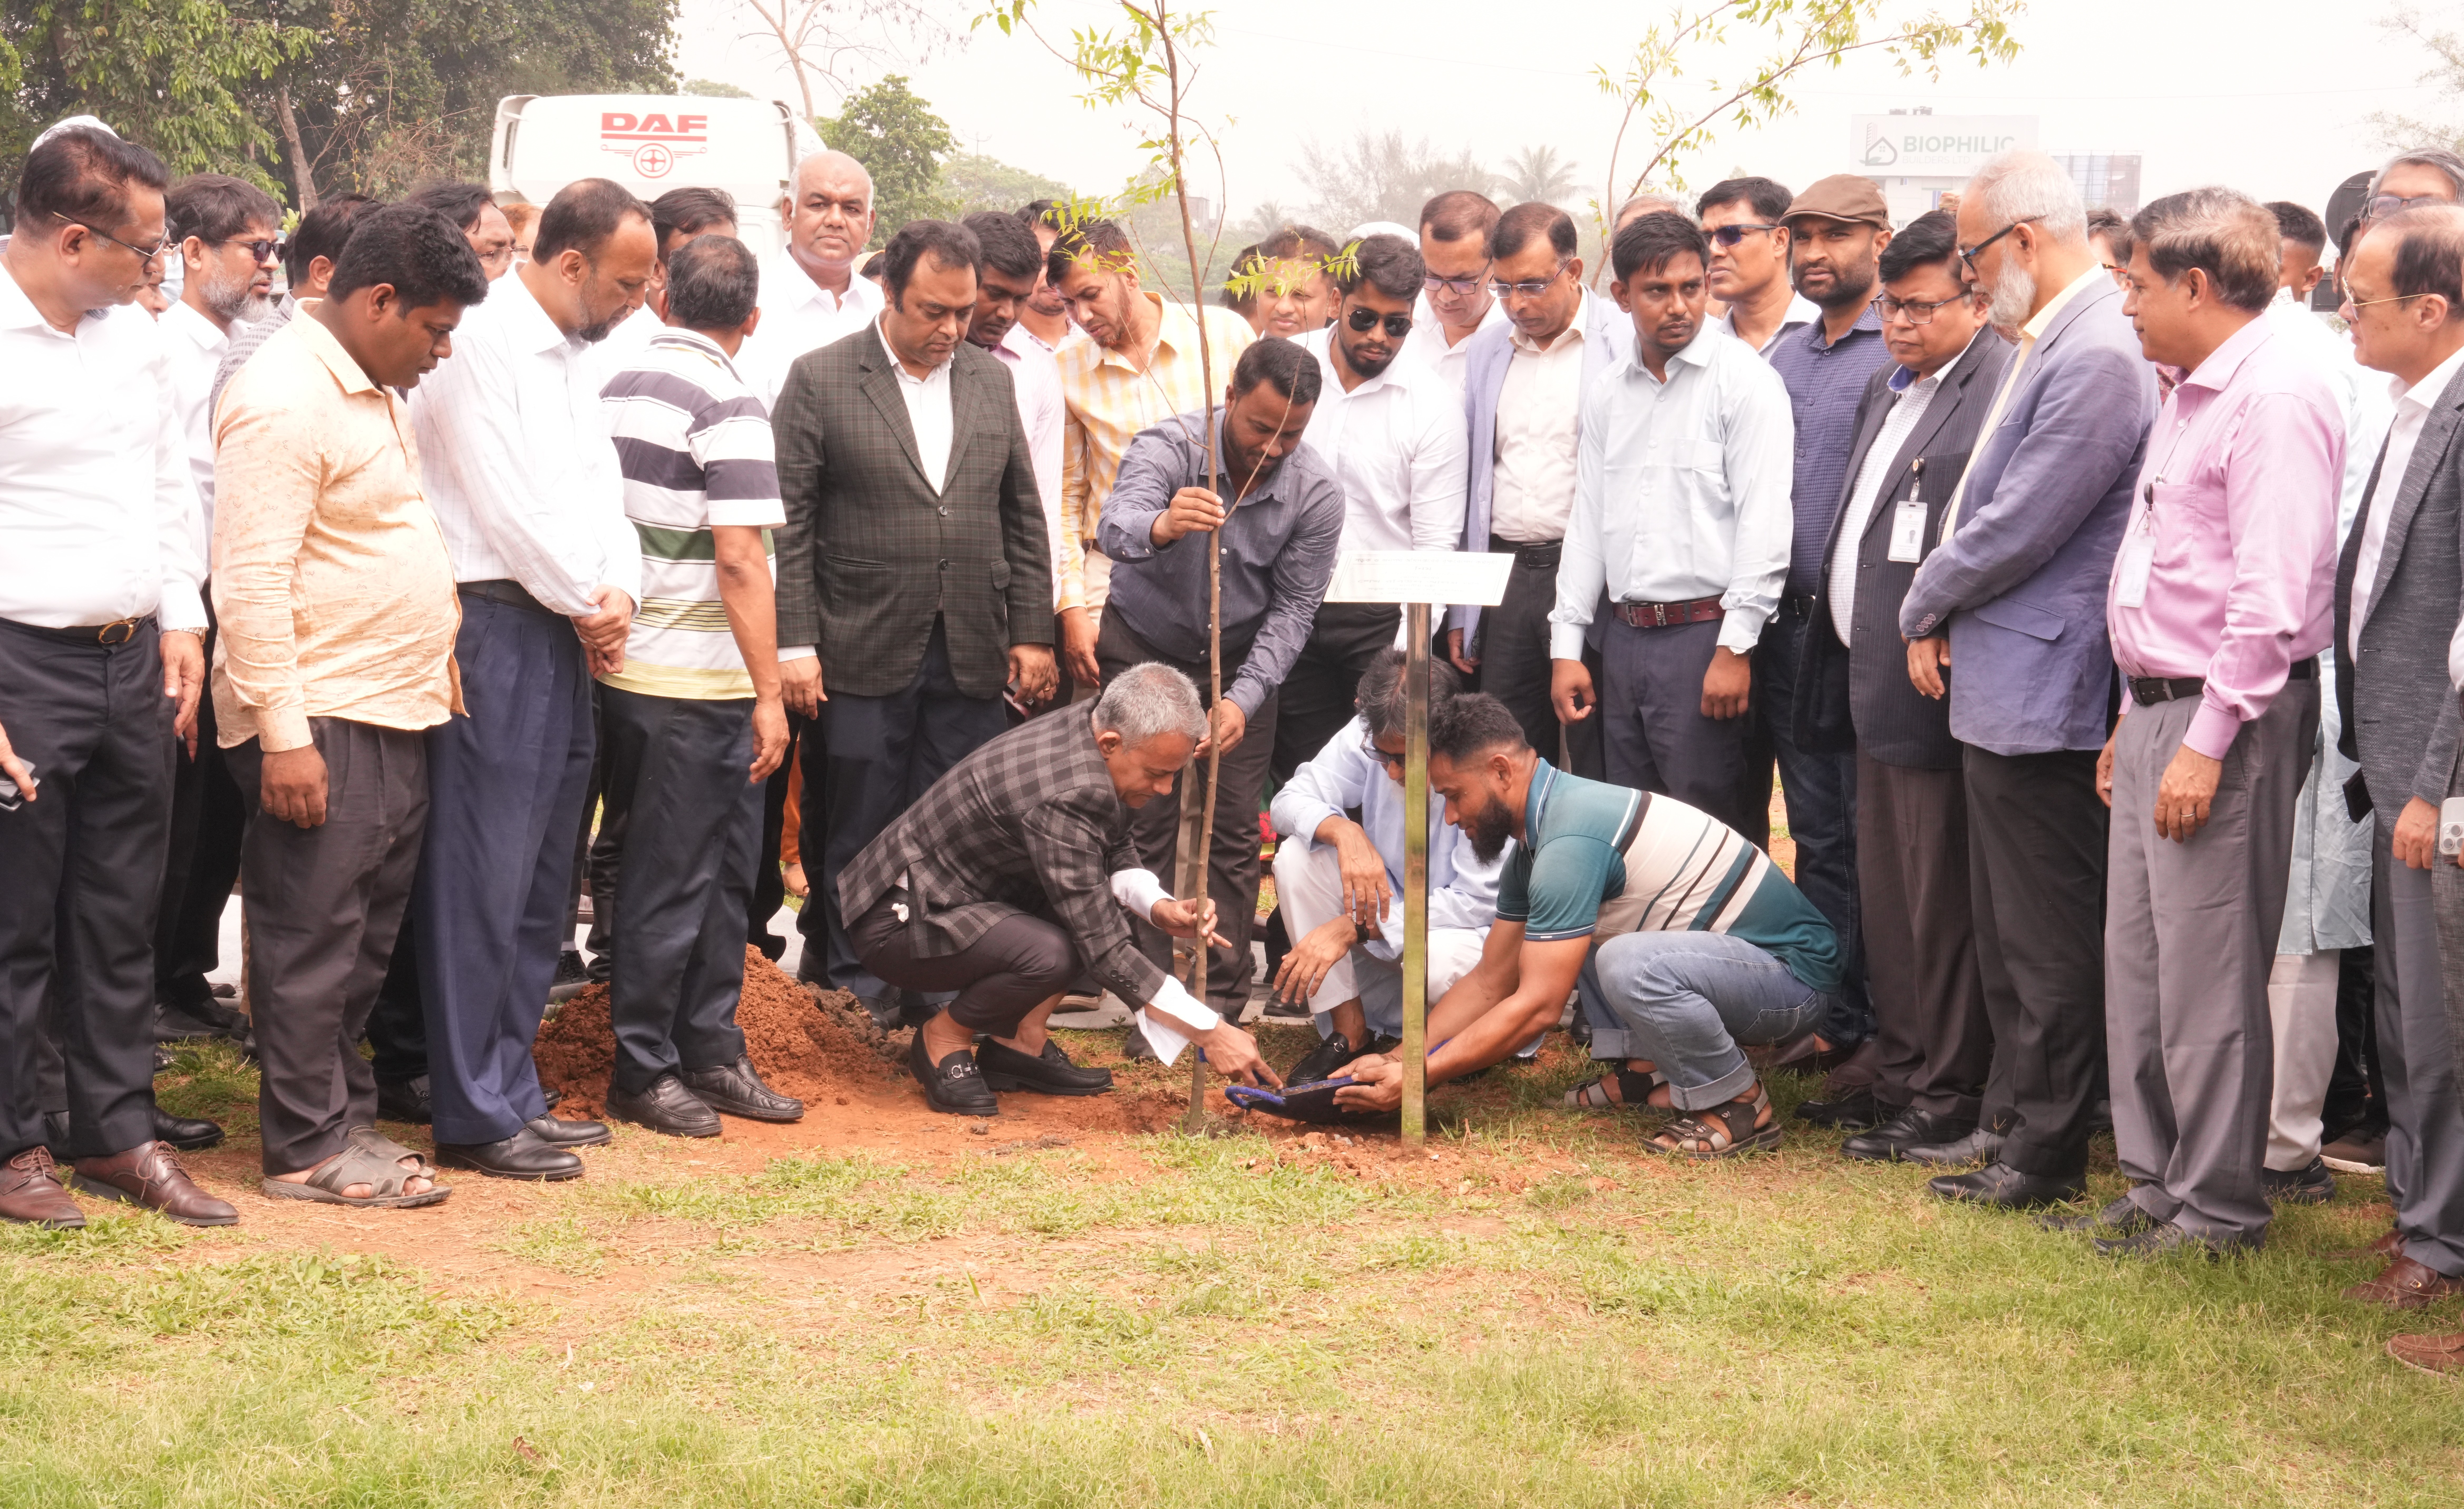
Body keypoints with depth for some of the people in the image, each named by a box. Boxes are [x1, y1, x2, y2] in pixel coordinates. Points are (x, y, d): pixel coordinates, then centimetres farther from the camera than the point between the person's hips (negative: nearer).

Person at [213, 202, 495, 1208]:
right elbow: (251, 583, -21)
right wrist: (284, 735, -23)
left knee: (367, 933, 14)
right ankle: (309, 1151, 3)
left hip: (394, 713, 10)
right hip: (319, 721, -10)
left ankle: (345, 1114, 24)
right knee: (313, 937, -3)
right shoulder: (286, 402, -17)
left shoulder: (377, 392, 16)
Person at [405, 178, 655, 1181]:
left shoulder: (571, 355, 18)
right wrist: (588, 601, -4)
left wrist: (619, 592, -1)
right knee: (483, 879, -6)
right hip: (495, 628, -9)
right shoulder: (479, 344, -11)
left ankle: (512, 1092, 20)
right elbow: (505, 502, -15)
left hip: (567, 636, 9)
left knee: (542, 883, 12)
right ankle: (473, 1117, -1)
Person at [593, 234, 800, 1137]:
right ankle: (643, 1071, 8)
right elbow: (741, 561, -19)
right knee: (676, 879, 1)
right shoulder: (727, 407, -13)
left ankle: (709, 1054, 20)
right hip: (699, 684, -7)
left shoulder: (616, 391, 9)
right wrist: (769, 694, -17)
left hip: (622, 666, 7)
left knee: (716, 871, 15)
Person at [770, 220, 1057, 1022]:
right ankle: (853, 988, 15)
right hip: (863, 653, -3)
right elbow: (788, 525, -5)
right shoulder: (820, 379, -2)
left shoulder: (992, 380, 11)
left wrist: (1032, 634, 9)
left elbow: (1023, 518, 15)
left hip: (971, 655, 3)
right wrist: (795, 644, -11)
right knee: (857, 834, 3)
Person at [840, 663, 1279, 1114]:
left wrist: (1159, 908, -11)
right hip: (900, 921, -10)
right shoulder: (1064, 798, -32)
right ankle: (943, 1038, -4)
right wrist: (1209, 1032, -27)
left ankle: (1019, 1042, 5)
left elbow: (1117, 857, 10)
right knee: (1051, 953, -33)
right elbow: (1104, 951, -30)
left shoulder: (1085, 731, -5)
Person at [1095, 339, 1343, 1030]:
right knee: (1150, 823, -2)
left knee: (1233, 830, 0)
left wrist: (1244, 699, -26)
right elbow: (1118, 525, -45)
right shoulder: (1168, 447, -26)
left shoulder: (1316, 493, -19)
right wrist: (1161, 527, -70)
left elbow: (1293, 609, -14)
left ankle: (1222, 1001, 8)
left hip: (1243, 658, 1)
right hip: (1145, 647, -1)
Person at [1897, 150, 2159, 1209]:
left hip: (2044, 692, -10)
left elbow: (2020, 528, -21)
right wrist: (1942, 617, 6)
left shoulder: (2098, 358, -20)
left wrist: (1926, 609, -6)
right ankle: (2013, 1114, 30)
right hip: (1998, 682, 10)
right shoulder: (2044, 344, 12)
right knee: (2005, 927, 19)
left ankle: (2046, 1152, 8)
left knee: (2048, 937, -1)